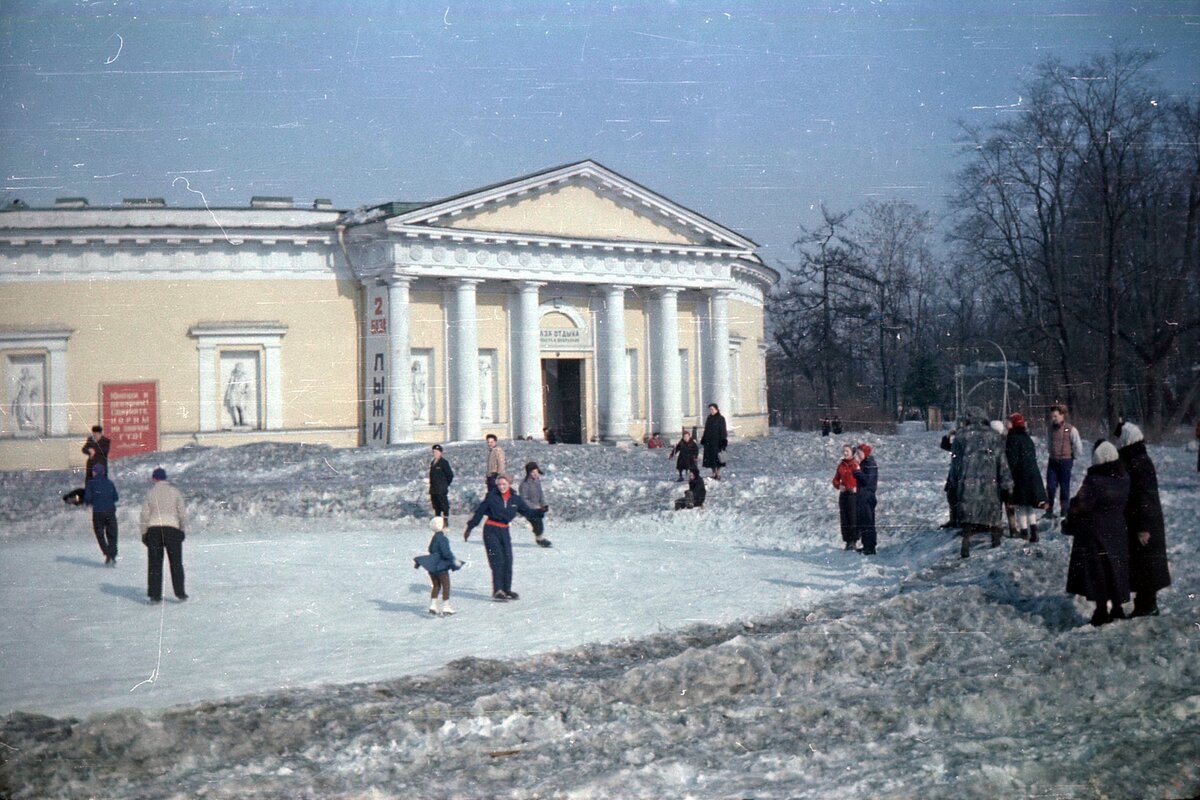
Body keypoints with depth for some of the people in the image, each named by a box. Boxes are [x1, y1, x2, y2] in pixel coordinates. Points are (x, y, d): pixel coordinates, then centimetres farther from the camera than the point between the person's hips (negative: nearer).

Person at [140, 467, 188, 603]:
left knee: (155, 563, 5)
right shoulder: (174, 491, 3)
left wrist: (144, 533, 9)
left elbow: (145, 514, 2)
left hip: (154, 529, 1)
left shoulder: (150, 493, 4)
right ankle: (180, 593, 6)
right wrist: (182, 528, 11)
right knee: (176, 563, 7)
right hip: (172, 528, 0)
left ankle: (155, 595, 3)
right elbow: (182, 513, 1)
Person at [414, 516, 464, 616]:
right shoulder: (442, 538, -17)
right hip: (441, 567, -9)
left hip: (432, 566, 9)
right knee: (446, 586, -1)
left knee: (436, 586, 16)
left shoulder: (434, 538, 12)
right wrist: (454, 560, -17)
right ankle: (445, 607, -1)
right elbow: (446, 552, -23)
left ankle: (433, 606, 17)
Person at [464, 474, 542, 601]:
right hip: (491, 530, -4)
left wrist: (540, 512, -11)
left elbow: (527, 511, 7)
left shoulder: (515, 499, 3)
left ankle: (507, 589, 16)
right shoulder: (491, 497, -6)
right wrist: (469, 527, 4)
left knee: (508, 560, 5)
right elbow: (479, 512, 0)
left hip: (504, 531, 4)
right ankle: (497, 591, -10)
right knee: (497, 560, -12)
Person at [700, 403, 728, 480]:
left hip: (717, 440, -6)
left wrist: (722, 441, -15)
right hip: (709, 441, 6)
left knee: (716, 457, -6)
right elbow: (706, 430, 13)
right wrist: (703, 441, 10)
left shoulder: (721, 419, -7)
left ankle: (718, 474, 1)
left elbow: (723, 430, -10)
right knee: (710, 457, 6)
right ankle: (714, 474, 13)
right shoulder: (708, 418, 10)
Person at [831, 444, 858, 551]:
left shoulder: (856, 465, -3)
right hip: (843, 494, 5)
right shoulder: (840, 466, 11)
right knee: (844, 518, 3)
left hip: (854, 494, -5)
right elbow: (835, 480, 18)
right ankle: (847, 541, 9)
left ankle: (853, 541, -1)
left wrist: (857, 488, -16)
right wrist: (839, 486, -2)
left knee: (853, 518, -7)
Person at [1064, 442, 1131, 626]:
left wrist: (1069, 526, 0)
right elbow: (1126, 505, 9)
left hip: (1093, 534, -6)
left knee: (1096, 572, 3)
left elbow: (1079, 507, -15)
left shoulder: (1093, 482, -22)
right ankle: (1117, 608, 22)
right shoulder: (1125, 480, -2)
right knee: (1115, 569, 15)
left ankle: (1102, 609, 6)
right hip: (1117, 533, 6)